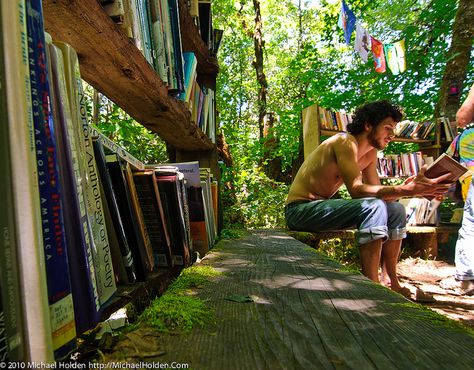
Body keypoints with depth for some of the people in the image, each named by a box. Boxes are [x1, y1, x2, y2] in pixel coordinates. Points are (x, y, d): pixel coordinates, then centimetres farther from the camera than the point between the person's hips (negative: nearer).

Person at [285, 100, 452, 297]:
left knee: (396, 210, 6)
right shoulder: (345, 142, -17)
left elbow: (376, 192, 2)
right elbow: (357, 190, -28)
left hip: (321, 207, 10)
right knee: (373, 207, -29)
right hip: (300, 209, -9)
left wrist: (408, 188, -13)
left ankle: (391, 283, 7)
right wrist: (406, 190, -33)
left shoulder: (371, 153, 11)